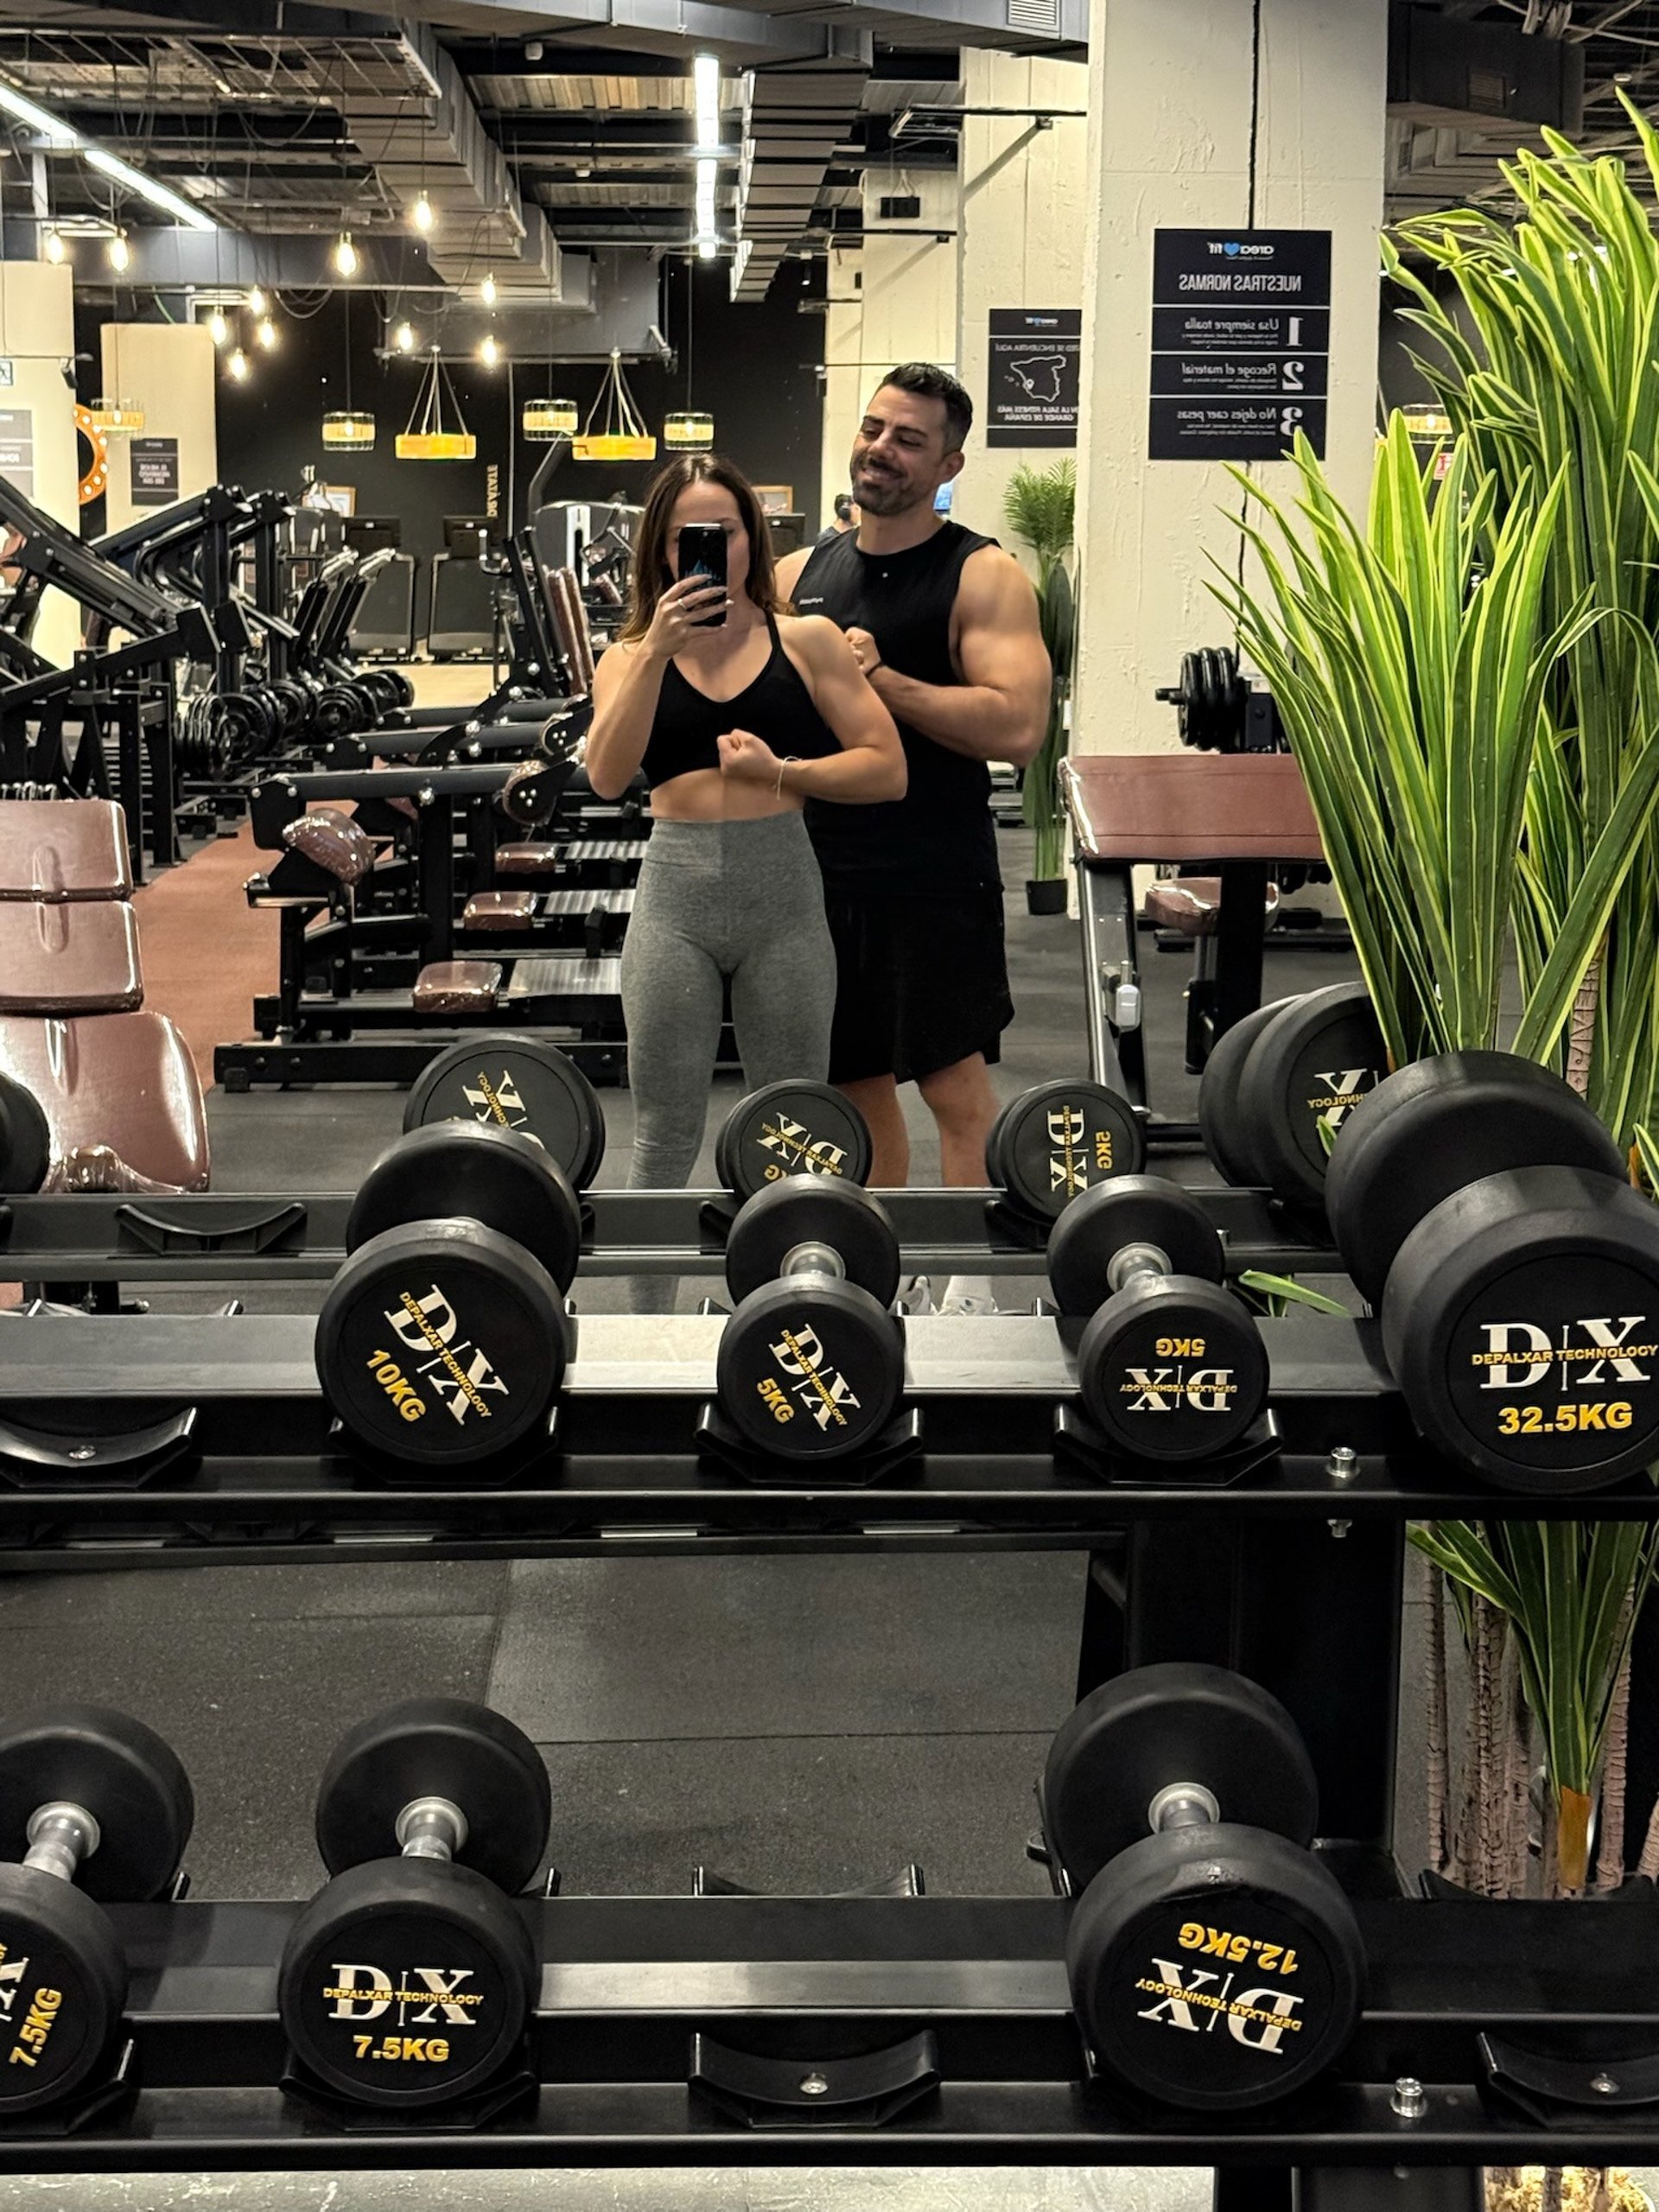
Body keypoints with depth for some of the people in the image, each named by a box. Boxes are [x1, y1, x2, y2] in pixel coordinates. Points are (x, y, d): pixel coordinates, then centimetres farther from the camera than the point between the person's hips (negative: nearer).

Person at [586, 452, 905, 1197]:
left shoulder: (806, 641, 4)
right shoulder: (631, 655, 7)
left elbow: (886, 770, 0)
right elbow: (606, 777, -10)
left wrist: (780, 770, -12)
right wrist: (658, 650, -16)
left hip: (784, 891, 0)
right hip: (675, 893, 1)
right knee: (664, 1135, 8)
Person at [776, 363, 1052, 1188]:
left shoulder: (982, 577, -6)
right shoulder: (798, 575, 10)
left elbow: (1016, 726, -19)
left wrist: (879, 677, -21)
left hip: (935, 879, -5)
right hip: (819, 869, 5)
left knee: (956, 1086, -3)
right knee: (856, 1082, 13)